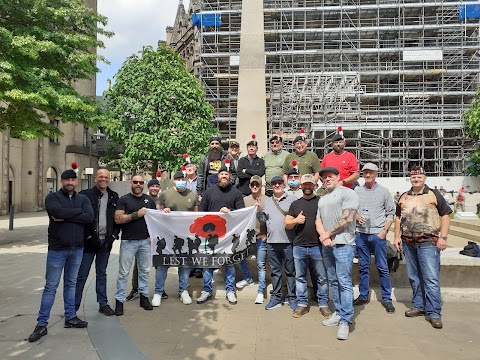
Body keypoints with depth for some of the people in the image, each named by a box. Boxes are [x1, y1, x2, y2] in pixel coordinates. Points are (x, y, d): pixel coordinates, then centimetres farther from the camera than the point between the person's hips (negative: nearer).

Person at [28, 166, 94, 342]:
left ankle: (70, 317, 25)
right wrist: (79, 211, -11)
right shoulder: (52, 197, -3)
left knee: (71, 284, 15)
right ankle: (41, 324, 11)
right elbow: (58, 212, -24)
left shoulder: (83, 199, 6)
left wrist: (66, 217, -17)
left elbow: (90, 217, -11)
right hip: (57, 249, -3)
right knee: (50, 287, 2)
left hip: (77, 249, 4)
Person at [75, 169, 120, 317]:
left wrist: (114, 235, -1)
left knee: (102, 274, 15)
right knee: (82, 276, 2)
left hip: (105, 242, 4)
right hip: (89, 242, -4)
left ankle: (103, 304, 24)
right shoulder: (85, 195, -6)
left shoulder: (114, 197, 8)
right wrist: (87, 236, -12)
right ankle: (74, 306, 14)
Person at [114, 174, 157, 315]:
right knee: (123, 272, 2)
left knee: (144, 270, 11)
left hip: (145, 241, 3)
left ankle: (144, 296, 22)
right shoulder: (124, 200, 0)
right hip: (128, 241, -3)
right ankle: (119, 300, 10)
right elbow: (118, 219, -11)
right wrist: (137, 214, -16)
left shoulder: (149, 200, 10)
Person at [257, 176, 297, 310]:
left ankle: (292, 298, 17)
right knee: (275, 271, 13)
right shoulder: (267, 201, 15)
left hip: (288, 241, -4)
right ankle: (276, 297, 23)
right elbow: (263, 221, 20)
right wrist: (261, 219, -1)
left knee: (290, 271, 5)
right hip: (271, 242, 4)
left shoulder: (292, 199, 1)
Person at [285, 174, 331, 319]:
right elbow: (287, 224, 11)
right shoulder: (295, 204, 12)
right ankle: (302, 304, 21)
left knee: (322, 277, 5)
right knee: (300, 277, 10)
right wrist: (295, 220, -8)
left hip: (317, 246, -3)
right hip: (299, 247, 3)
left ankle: (323, 304, 17)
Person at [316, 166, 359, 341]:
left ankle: (345, 321, -4)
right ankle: (338, 313, 25)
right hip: (326, 245, 8)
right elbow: (318, 220, 15)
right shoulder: (322, 198, 19)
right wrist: (323, 237, -5)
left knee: (344, 282, -8)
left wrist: (328, 234, -8)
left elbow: (347, 218, -13)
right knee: (333, 281, 14)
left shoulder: (347, 193, -4)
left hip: (343, 243, -8)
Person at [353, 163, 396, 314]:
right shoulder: (357, 191, 8)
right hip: (361, 234, 2)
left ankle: (387, 298, 11)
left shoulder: (384, 191, 2)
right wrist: (357, 216, -8)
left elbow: (391, 213, 3)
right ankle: (363, 296, 21)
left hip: (378, 234, -2)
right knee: (363, 267, 10)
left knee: (382, 267, 1)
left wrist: (385, 230, -7)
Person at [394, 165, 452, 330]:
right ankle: (418, 306, 25)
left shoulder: (433, 195, 2)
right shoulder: (404, 197, 14)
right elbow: (398, 217, 18)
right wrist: (397, 236, 10)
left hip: (428, 242, -5)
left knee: (431, 278, -7)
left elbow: (445, 215, -1)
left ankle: (434, 313, 0)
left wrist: (443, 237, -9)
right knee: (414, 277, 13)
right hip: (408, 243, 5)